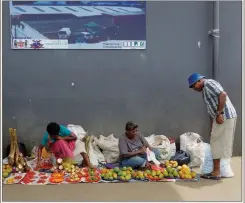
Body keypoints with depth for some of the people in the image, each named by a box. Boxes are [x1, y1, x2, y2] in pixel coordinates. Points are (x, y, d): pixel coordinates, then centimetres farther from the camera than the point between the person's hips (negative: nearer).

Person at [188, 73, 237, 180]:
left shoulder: (209, 83, -7)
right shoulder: (205, 90, 21)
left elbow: (223, 95, -22)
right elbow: (211, 110, 23)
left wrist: (219, 113, -22)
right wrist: (212, 127, 21)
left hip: (224, 117, -10)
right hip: (222, 117, 10)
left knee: (217, 144, -4)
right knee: (223, 144, 13)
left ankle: (216, 172, 1)